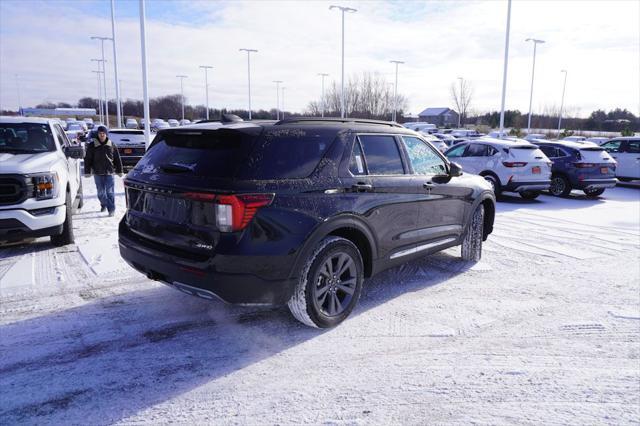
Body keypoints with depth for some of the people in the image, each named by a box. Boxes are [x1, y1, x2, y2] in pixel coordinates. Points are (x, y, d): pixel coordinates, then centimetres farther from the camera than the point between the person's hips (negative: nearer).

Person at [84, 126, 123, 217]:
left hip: (109, 172, -1)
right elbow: (88, 159, 4)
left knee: (110, 191, -4)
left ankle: (112, 209, -2)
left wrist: (119, 171, 8)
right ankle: (104, 205, 29)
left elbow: (117, 159, 9)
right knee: (101, 192, 8)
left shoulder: (111, 145, 4)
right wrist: (87, 171, -1)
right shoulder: (92, 145, 3)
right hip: (97, 173, 1)